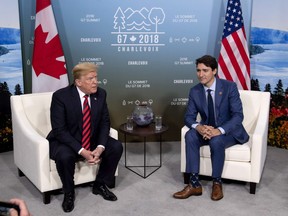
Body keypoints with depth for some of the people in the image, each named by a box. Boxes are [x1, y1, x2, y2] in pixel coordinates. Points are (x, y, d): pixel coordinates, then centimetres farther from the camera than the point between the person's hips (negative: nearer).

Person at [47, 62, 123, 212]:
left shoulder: (100, 94, -7)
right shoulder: (60, 96, -21)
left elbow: (105, 122, -2)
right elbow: (59, 130, -22)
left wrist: (100, 147, -20)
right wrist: (82, 151, -31)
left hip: (92, 139, 5)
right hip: (65, 141, -4)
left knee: (117, 147, -14)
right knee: (64, 156, -35)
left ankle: (100, 185, 8)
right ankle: (68, 193, -4)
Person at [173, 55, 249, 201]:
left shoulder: (229, 87, -15)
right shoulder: (194, 91, -4)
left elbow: (238, 115, -19)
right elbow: (189, 116, -4)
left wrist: (219, 130, -35)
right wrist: (198, 127, -28)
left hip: (228, 130, -3)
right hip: (206, 129, 4)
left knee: (216, 141, -35)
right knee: (190, 135, -27)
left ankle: (217, 183, -13)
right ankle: (194, 184, -23)